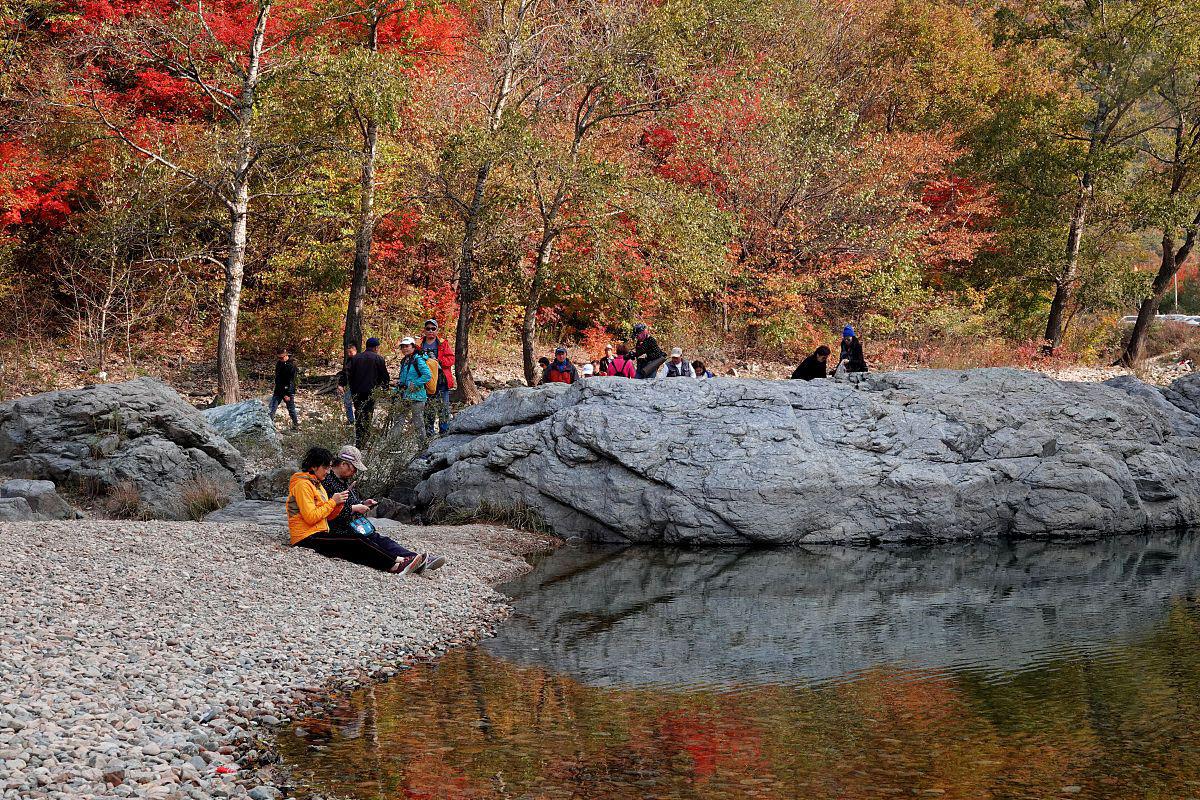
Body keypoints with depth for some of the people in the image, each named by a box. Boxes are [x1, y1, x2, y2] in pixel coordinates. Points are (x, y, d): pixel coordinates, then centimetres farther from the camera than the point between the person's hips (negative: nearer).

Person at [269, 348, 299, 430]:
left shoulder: (291, 366, -16)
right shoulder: (279, 363, 5)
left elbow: (291, 381, -19)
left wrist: (288, 394, -22)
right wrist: (274, 389, 14)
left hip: (288, 392, -6)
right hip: (278, 391, 6)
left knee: (291, 409, 6)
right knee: (271, 409, -3)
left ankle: (296, 425, 20)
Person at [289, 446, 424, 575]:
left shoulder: (316, 484, 20)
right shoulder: (303, 485, -11)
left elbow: (328, 516, 18)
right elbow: (311, 517, -19)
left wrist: (339, 503, -1)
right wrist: (332, 502, -11)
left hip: (320, 536, 9)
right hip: (307, 540, -9)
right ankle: (394, 564, -19)